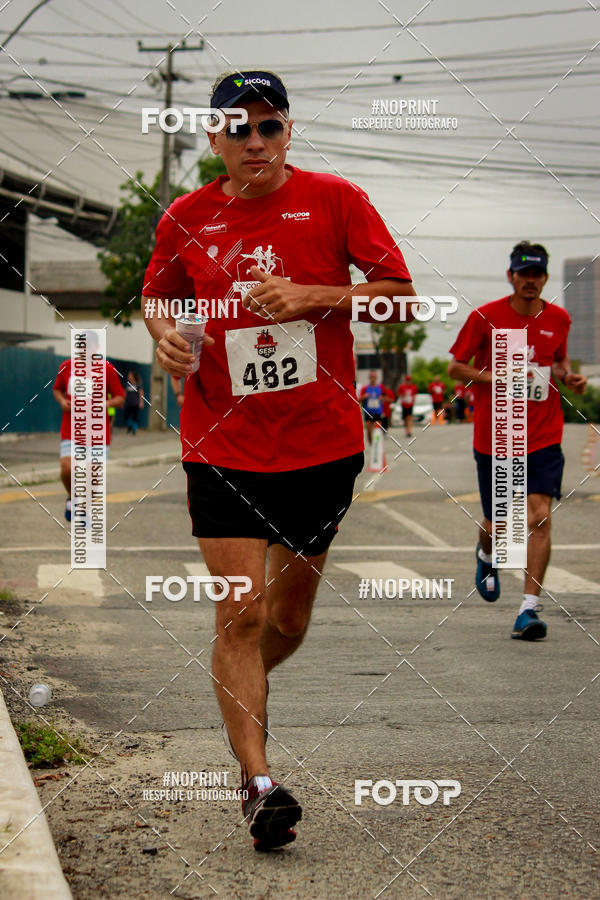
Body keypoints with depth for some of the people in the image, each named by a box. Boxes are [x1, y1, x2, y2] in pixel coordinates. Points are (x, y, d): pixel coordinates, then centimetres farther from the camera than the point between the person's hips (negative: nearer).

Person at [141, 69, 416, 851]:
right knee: (241, 614, -10)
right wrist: (164, 333, -3)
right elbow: (156, 295, 19)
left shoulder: (335, 201, -2)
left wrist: (311, 297, -16)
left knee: (290, 617, 12)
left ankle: (240, 695, 44)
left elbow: (402, 294, -3)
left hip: (323, 444, 0)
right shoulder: (187, 220, 3)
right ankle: (259, 783, -5)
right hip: (223, 447, 0)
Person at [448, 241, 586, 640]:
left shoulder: (558, 319, 4)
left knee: (540, 516, -15)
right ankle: (487, 556, 47)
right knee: (496, 525, 9)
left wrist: (569, 376, 0)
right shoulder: (485, 317, -6)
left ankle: (530, 608, -12)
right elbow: (456, 367, -1)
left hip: (543, 439, 1)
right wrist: (499, 379, -16)